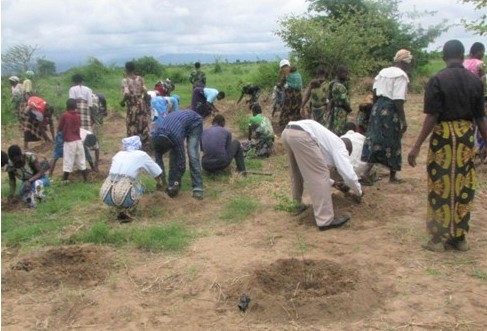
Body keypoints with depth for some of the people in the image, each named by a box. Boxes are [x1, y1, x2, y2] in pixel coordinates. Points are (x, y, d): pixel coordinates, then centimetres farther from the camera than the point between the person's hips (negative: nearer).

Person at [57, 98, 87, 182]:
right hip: (78, 141, 4)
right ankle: (85, 179, 17)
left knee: (68, 162, -2)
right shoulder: (78, 116, 7)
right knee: (81, 161, 12)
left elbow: (59, 129, 1)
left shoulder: (64, 115, -7)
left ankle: (64, 181, 2)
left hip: (69, 142, -4)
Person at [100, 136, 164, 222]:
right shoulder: (141, 155, 15)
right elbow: (157, 172, 26)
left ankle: (119, 210, 14)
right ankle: (126, 211, 4)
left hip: (105, 195, 4)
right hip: (124, 196, -4)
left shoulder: (118, 154, 25)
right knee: (139, 185, 28)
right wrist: (159, 184, 50)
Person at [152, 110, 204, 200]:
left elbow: (181, 160, -31)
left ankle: (197, 188, -21)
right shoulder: (155, 137, -25)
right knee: (173, 154, -7)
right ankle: (172, 185, 4)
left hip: (194, 122, -6)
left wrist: (177, 181, -24)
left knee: (192, 154, -20)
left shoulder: (176, 137, -41)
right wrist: (162, 178, -20)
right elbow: (158, 159, -16)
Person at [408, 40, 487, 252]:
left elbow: (432, 117, -15)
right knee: (463, 188, 11)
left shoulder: (437, 80, -10)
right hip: (467, 136, 4)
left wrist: (417, 146, -12)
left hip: (443, 136, -4)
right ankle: (460, 237, 19)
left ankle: (439, 238, 11)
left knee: (441, 187, 4)